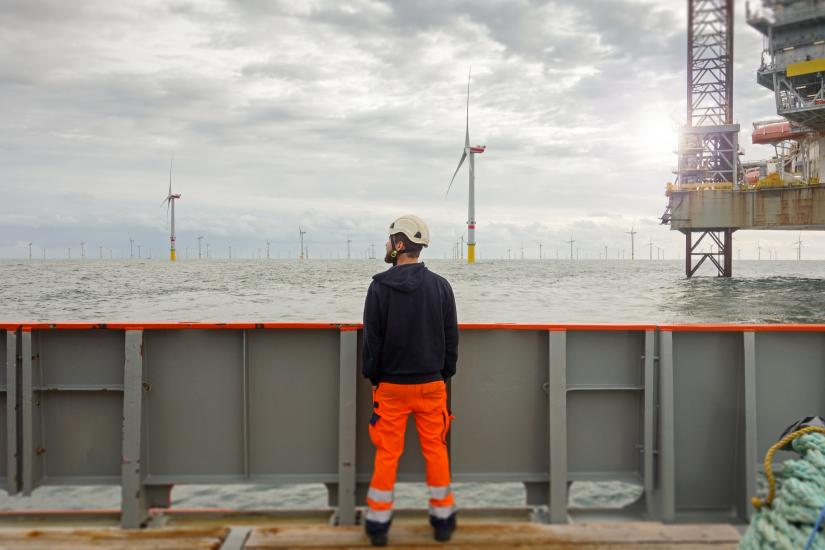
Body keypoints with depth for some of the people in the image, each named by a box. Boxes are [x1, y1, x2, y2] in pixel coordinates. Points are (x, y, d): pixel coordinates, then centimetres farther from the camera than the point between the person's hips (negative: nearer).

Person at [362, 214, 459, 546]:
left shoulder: (380, 286, -10)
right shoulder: (440, 286, -3)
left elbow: (372, 337, -6)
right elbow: (451, 336, 2)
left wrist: (372, 376, 7)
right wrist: (446, 373, 13)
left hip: (390, 385, -2)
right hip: (431, 383, 2)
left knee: (387, 454, 7)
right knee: (435, 450, 11)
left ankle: (378, 523, 16)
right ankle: (442, 521, 21)